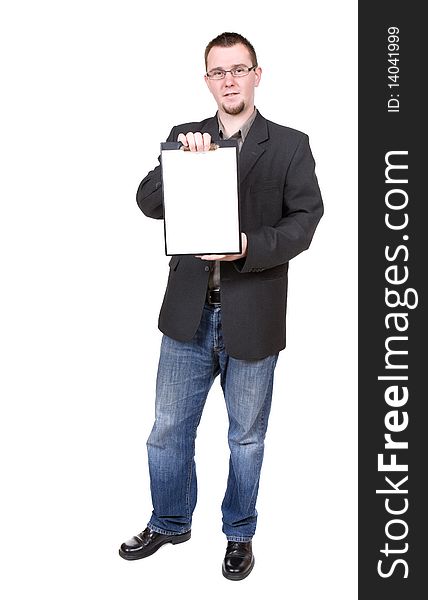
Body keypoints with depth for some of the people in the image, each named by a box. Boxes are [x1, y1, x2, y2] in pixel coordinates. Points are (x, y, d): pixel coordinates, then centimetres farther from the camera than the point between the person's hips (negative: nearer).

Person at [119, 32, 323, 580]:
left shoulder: (290, 145, -1)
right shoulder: (184, 137, 6)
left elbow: (304, 220, -8)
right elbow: (148, 202, -6)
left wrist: (251, 247, -24)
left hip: (252, 318, -2)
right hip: (189, 313, 2)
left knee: (246, 437, 15)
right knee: (168, 430, 14)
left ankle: (239, 534, 37)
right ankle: (170, 523, 39)